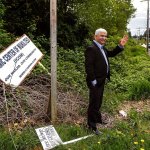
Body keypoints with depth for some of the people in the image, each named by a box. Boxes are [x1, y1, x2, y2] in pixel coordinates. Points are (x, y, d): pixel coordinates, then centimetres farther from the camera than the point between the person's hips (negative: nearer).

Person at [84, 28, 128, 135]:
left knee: (98, 102, 24)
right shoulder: (91, 49, -19)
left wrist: (120, 46, 10)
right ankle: (92, 126, 14)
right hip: (95, 82, -9)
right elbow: (88, 66, -23)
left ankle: (97, 118, 42)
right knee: (94, 104, 1)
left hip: (102, 81, 10)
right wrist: (93, 81, -23)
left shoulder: (102, 48, 10)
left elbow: (111, 54, 23)